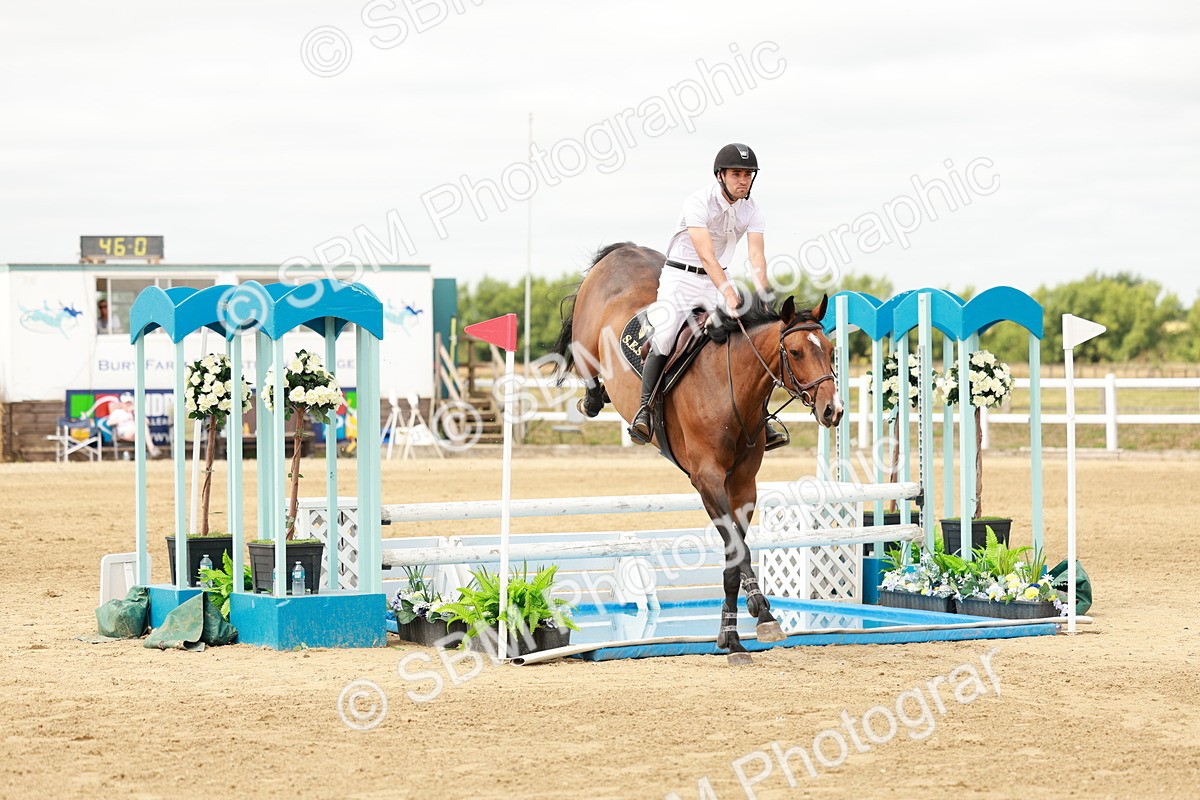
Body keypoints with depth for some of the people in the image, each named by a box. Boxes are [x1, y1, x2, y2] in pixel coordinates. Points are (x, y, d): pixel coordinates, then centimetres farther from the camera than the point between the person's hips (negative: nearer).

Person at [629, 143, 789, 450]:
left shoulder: (752, 211, -4)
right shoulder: (699, 202, -20)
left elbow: (757, 257, -15)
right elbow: (706, 255, -31)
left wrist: (761, 297, -32)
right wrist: (728, 293, -43)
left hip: (718, 279, 5)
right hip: (681, 277, -5)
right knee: (663, 340, -23)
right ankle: (645, 410, -8)